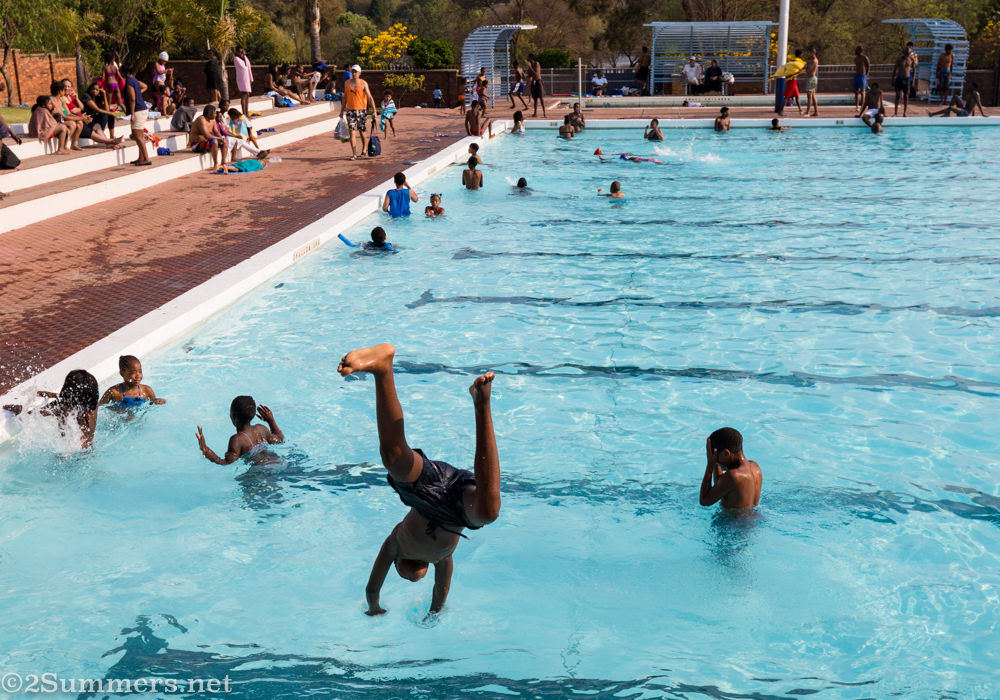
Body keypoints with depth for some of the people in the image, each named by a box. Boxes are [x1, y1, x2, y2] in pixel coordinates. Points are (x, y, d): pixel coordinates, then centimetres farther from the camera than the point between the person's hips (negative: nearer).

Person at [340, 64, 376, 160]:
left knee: (361, 131, 8)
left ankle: (364, 148, 34)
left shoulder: (363, 83, -3)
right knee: (352, 132, -7)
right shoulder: (347, 83, 8)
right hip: (350, 110, 2)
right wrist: (342, 111, 16)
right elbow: (345, 98, 16)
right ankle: (354, 154, -9)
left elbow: (369, 97, -8)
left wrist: (374, 110, -17)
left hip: (361, 110, -2)